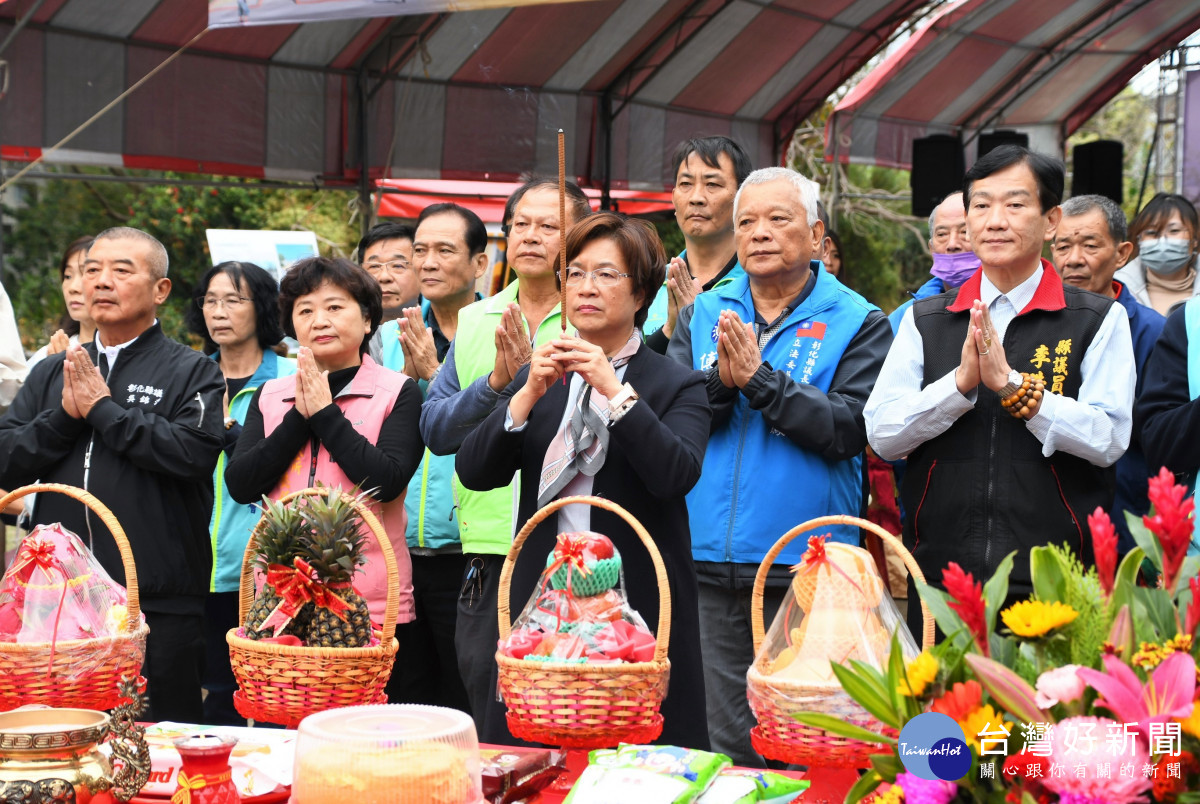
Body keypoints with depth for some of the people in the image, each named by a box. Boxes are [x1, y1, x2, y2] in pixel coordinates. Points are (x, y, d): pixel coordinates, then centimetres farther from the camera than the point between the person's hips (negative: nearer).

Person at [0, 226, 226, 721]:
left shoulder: (192, 373, 2)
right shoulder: (53, 372, 16)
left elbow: (194, 452, -16)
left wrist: (102, 407, -10)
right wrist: (63, 415, -8)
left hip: (158, 604, -4)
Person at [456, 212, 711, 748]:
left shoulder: (678, 385, 3)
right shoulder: (536, 378, 15)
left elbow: (677, 474, -15)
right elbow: (473, 472, 3)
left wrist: (614, 391, -18)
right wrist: (530, 393, -9)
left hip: (639, 606, -3)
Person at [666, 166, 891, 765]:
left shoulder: (858, 323, 1)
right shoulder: (703, 314, 12)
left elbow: (850, 430, -13)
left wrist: (758, 377, -16)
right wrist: (719, 379, -16)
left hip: (804, 565, -3)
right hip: (707, 561, 3)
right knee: (723, 742, 9)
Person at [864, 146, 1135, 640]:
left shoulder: (1099, 321, 4)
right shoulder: (923, 321, 12)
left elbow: (1109, 439, -7)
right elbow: (882, 435, 2)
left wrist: (1012, 385, -16)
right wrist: (961, 382, -13)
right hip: (940, 579, 2)